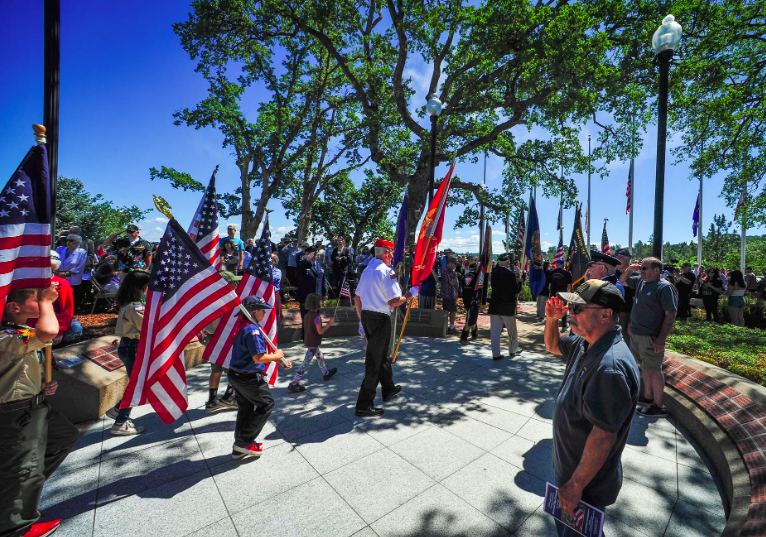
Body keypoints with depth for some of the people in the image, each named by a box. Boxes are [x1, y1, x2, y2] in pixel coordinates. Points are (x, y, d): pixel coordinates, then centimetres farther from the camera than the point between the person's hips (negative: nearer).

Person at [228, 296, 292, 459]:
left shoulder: (241, 325, 9)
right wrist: (277, 355, -10)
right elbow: (259, 358, -28)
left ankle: (239, 448, 32)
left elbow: (256, 351, 13)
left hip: (236, 374, 10)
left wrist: (280, 360, 7)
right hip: (249, 378, -10)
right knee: (267, 403, 7)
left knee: (245, 408, 21)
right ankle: (244, 443, 11)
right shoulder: (252, 330, -24)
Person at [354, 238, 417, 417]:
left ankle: (388, 389, 41)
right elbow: (393, 302, -19)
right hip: (380, 319, -9)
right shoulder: (386, 272, -14)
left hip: (366, 316, 9)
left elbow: (357, 299, 14)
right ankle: (364, 405, 9)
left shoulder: (367, 270, 12)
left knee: (381, 355, 23)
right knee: (374, 362, 1)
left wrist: (362, 320, 20)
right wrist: (410, 294, -4)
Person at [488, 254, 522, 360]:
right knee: (512, 331, 16)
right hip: (508, 306, -3)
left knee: (495, 331, 6)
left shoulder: (494, 273, -2)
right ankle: (513, 351, 30)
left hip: (495, 305, 3)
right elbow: (517, 290, -12)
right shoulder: (511, 274, -14)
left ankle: (496, 354, 8)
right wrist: (519, 280, 3)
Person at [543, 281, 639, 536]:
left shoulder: (611, 366, -34)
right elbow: (553, 346, 15)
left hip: (588, 483, -8)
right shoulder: (585, 343, -4)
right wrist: (552, 319, -6)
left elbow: (603, 436, -32)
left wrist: (575, 486, -22)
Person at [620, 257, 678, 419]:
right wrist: (630, 269, 6)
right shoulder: (640, 281, 8)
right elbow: (623, 280, 27)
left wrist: (661, 339, -22)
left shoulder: (665, 287, -15)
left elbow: (670, 315, -18)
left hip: (651, 337, -8)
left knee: (653, 370, 1)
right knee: (644, 366, 18)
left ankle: (658, 406, 13)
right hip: (636, 333, 8)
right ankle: (647, 396, 33)